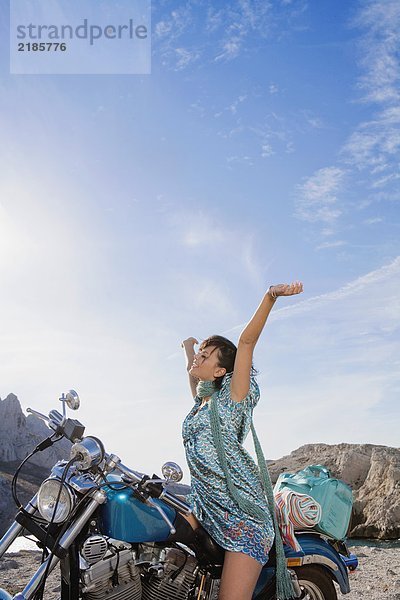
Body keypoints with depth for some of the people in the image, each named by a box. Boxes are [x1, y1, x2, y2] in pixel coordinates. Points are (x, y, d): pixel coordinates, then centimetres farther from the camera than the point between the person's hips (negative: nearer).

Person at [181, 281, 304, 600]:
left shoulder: (232, 396, -2)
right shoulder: (201, 399, 17)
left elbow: (246, 342, -12)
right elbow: (193, 370, 37)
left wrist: (270, 296, -21)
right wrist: (189, 347, 55)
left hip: (243, 515, -8)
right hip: (204, 508, 8)